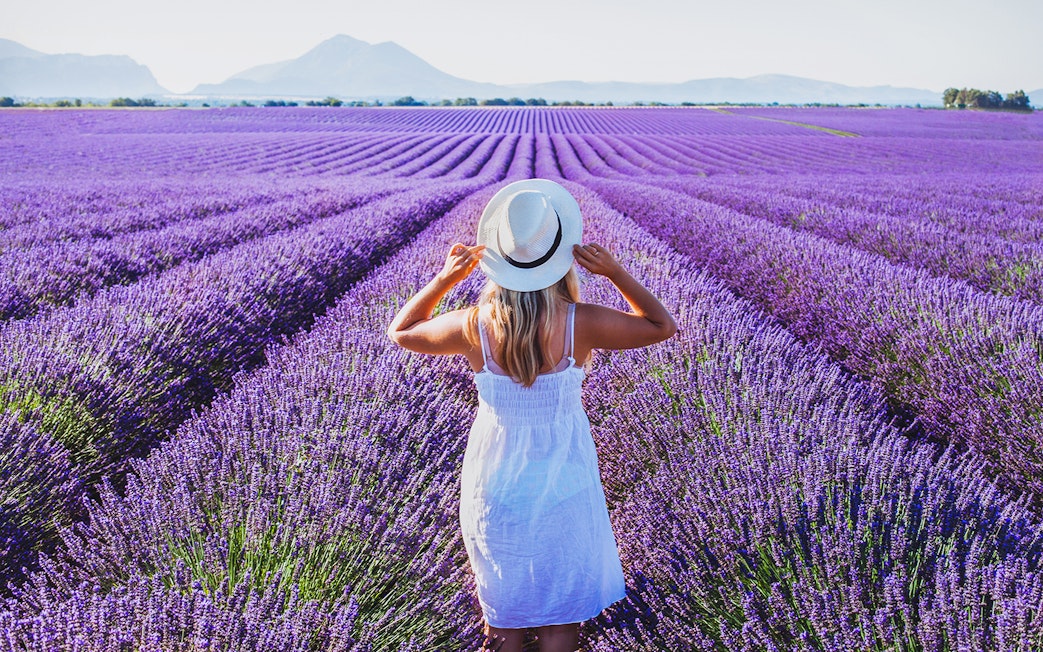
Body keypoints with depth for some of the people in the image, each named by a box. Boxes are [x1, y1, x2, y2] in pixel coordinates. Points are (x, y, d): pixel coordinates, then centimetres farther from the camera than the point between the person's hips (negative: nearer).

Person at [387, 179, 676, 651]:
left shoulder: (474, 327, -20)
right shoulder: (581, 324, -22)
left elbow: (401, 332, 0)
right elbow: (662, 326, -5)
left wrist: (444, 278, -9)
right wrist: (615, 273, -14)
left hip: (495, 485, 1)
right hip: (563, 486, -1)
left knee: (505, 613, 23)